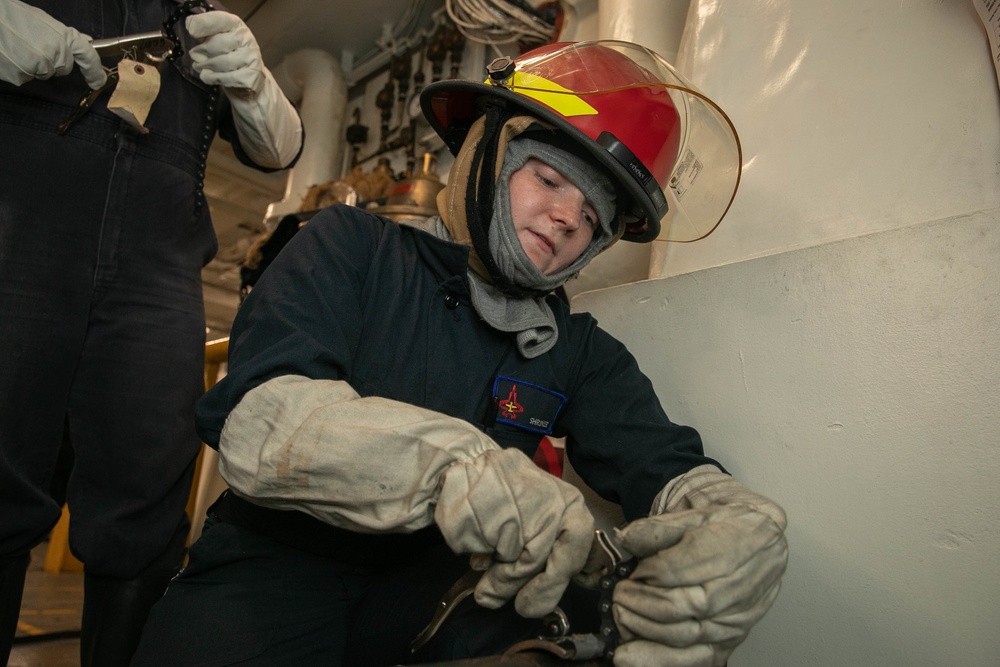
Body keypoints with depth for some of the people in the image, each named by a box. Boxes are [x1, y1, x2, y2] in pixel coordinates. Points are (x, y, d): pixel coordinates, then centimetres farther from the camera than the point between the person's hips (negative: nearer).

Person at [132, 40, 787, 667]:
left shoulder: (577, 352, 6)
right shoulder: (352, 245, -3)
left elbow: (667, 463, -6)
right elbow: (255, 419, -18)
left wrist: (739, 524, -30)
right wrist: (450, 463, -35)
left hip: (444, 593, 3)